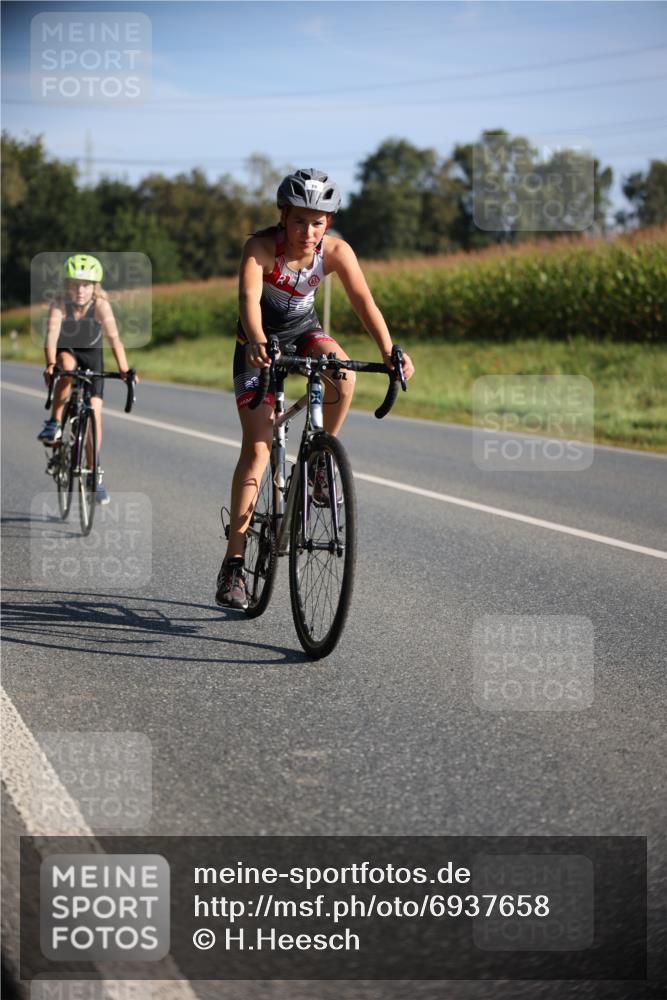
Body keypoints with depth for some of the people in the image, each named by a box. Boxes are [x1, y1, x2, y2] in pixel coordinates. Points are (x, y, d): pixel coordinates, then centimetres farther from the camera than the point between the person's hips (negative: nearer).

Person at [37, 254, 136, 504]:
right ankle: (54, 423, -20)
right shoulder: (60, 303, -28)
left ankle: (94, 474, 7)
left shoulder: (101, 305, -27)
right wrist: (50, 364, -57)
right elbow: (52, 334, -41)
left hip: (91, 354, 1)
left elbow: (113, 338, -34)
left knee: (95, 412, -6)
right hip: (66, 349, -1)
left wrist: (124, 369, -46)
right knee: (66, 366, -38)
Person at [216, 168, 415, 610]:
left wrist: (389, 350, -44)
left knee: (344, 372, -33)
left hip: (303, 329, 3)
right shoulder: (261, 246, -27)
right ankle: (234, 562, -9)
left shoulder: (336, 251, -19)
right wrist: (257, 342, -61)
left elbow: (364, 301, -28)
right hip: (260, 341, -3)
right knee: (258, 446, -12)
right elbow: (249, 298, -41)